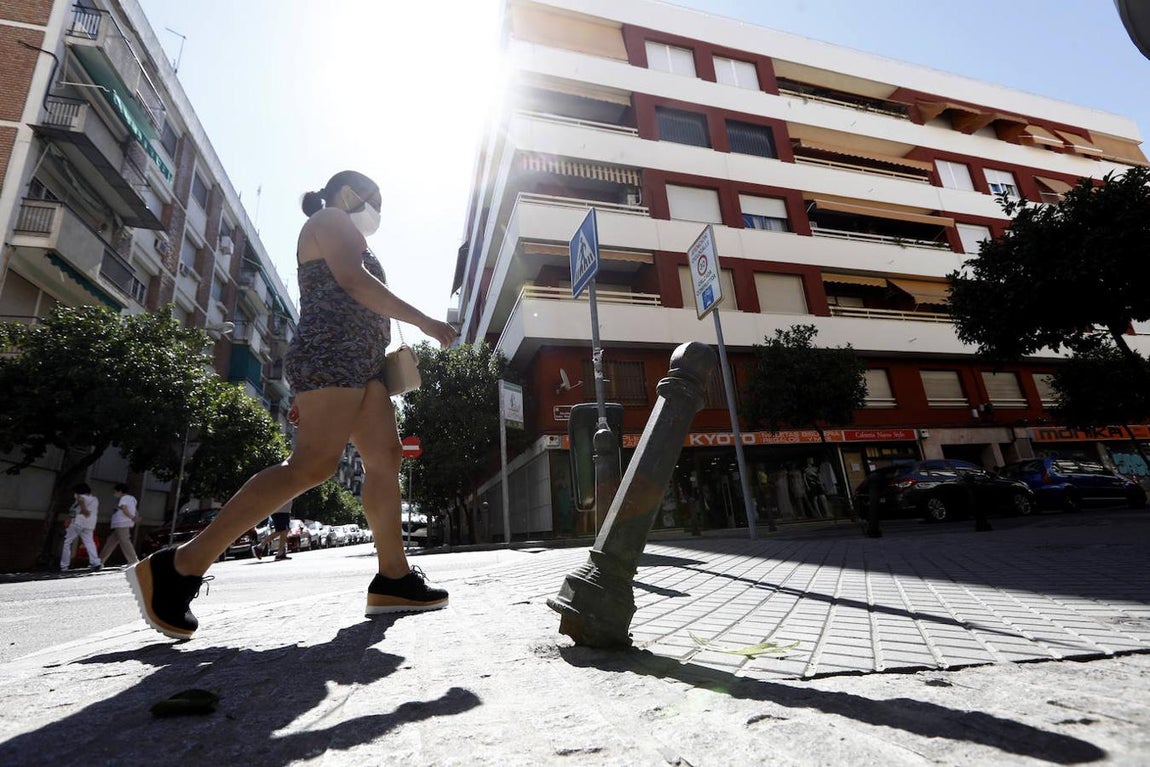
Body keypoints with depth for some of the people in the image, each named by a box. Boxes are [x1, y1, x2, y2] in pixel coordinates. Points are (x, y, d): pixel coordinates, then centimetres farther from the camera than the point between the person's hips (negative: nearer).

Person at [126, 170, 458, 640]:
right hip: (334, 354, -10)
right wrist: (424, 322, -11)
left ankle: (393, 578, -6)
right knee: (313, 464, -21)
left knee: (385, 457, -3)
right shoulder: (331, 219, 8)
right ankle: (179, 566, -16)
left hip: (358, 362, 10)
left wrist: (306, 395, 20)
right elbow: (354, 282, -12)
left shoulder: (342, 237, 33)